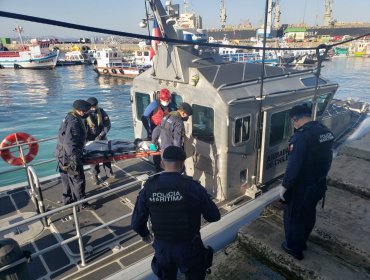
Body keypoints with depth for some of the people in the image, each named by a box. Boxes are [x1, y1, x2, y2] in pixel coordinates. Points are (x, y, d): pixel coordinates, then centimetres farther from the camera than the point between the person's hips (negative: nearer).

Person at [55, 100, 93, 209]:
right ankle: (82, 203, 17)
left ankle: (68, 200, 37)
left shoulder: (70, 117, 7)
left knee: (68, 179, 22)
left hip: (63, 155, 10)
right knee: (78, 180, 4)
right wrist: (74, 159, -26)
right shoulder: (74, 122, -25)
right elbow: (69, 143, -29)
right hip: (69, 157, -10)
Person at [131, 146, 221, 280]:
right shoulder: (192, 187, -22)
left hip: (162, 247, 3)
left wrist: (144, 234, 16)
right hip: (188, 247, -2)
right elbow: (214, 216, -12)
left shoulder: (149, 187, -14)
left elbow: (136, 222, -5)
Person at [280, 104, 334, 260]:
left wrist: (284, 186, -16)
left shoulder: (301, 136, -28)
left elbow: (293, 166, -28)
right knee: (309, 214, 25)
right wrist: (320, 176, 21)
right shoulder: (326, 132, 0)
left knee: (293, 217, 13)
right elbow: (327, 159, 10)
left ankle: (294, 248, 30)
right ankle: (301, 242, 45)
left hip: (301, 188, -8)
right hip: (318, 184, 8)